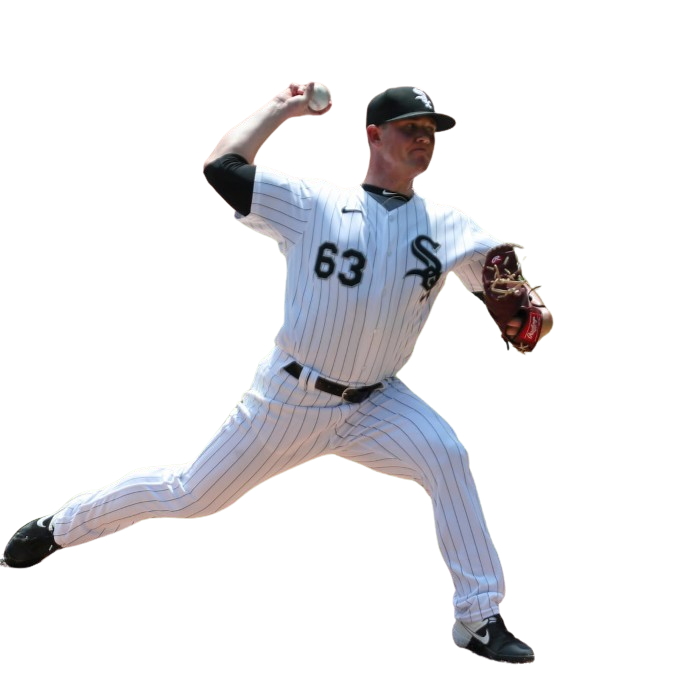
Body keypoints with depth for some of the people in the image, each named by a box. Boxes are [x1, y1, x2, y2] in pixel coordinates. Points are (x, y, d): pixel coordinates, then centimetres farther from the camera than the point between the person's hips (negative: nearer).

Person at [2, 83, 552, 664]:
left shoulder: (446, 225, 0)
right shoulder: (314, 203, -6)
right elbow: (221, 166, -13)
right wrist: (283, 107, -3)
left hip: (374, 401, 2)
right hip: (290, 399, -2)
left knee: (447, 457, -23)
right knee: (190, 495, 6)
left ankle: (480, 619, -14)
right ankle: (60, 527, 30)